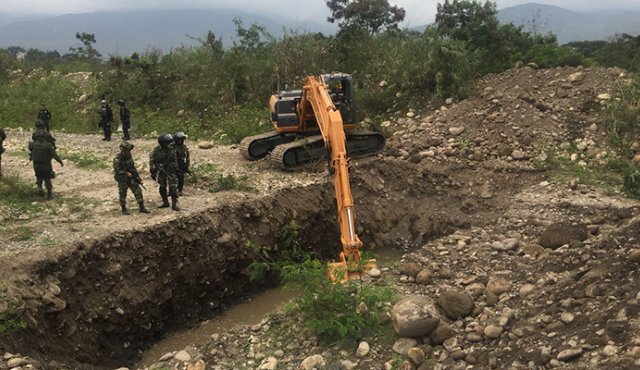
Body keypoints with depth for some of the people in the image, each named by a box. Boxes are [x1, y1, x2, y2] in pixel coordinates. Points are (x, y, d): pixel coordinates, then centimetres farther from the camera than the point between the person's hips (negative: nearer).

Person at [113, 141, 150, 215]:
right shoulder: (117, 159, -19)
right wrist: (126, 173, -24)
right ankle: (124, 209, 24)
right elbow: (117, 171, -20)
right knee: (123, 195, 6)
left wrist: (138, 178, 9)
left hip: (131, 178, 6)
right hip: (122, 180, -6)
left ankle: (141, 208, 9)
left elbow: (133, 168, 10)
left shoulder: (129, 157, 1)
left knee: (138, 192, 1)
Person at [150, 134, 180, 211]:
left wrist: (177, 169, 13)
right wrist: (153, 172, -5)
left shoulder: (171, 149, -6)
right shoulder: (157, 150, -10)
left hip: (171, 171, -1)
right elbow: (152, 161, -3)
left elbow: (175, 159, 9)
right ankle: (165, 202, 25)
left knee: (173, 186, -9)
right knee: (162, 187, 10)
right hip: (161, 172, 1)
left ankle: (175, 203, -8)